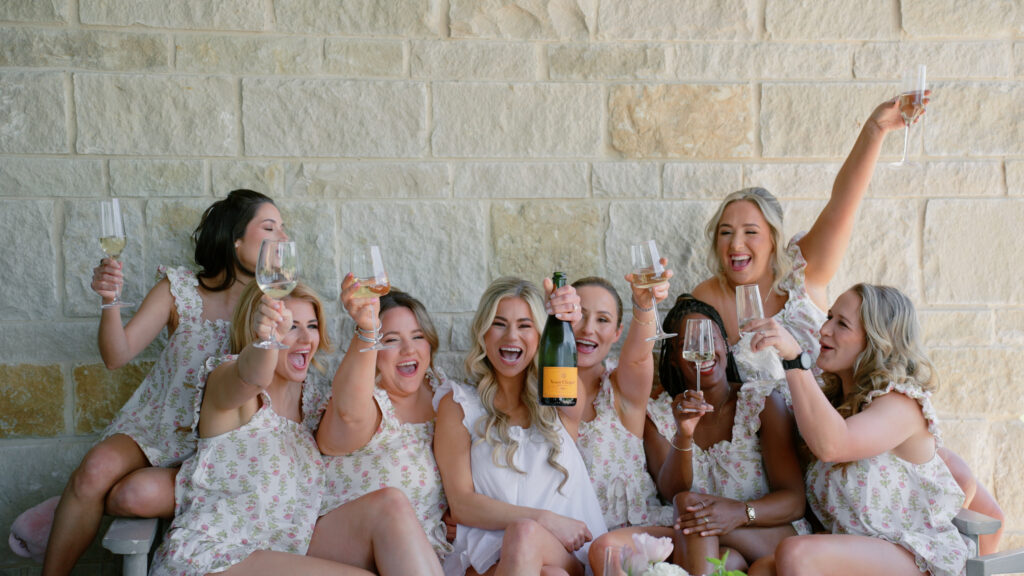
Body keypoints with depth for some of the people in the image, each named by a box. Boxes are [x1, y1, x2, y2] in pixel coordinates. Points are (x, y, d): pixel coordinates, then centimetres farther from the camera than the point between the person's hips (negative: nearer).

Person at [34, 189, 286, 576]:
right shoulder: (179, 290, -2)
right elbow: (116, 356, -7)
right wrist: (110, 301, -24)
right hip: (155, 425, 1)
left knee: (139, 494, -27)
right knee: (96, 468, -27)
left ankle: (79, 506, 5)